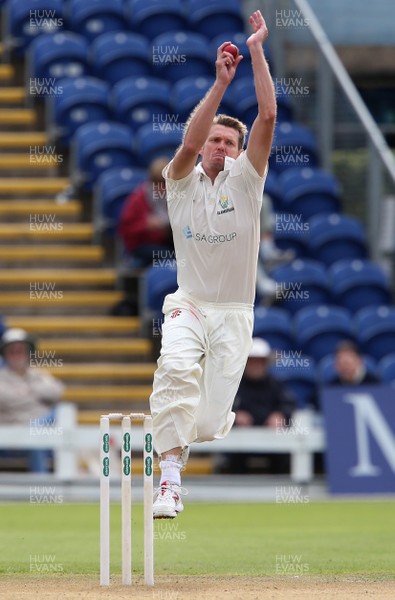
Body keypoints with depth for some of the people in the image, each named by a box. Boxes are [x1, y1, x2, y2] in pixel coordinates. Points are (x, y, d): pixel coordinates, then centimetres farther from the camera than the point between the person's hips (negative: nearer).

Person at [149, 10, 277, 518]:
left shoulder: (245, 178, 3)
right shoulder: (182, 183, 3)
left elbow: (267, 117, -9)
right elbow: (190, 141, -18)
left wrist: (257, 52, -13)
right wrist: (221, 82, -24)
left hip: (234, 314, 1)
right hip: (188, 305, -1)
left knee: (208, 421, -6)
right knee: (177, 367, -34)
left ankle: (219, 414, 35)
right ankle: (170, 476, -33)